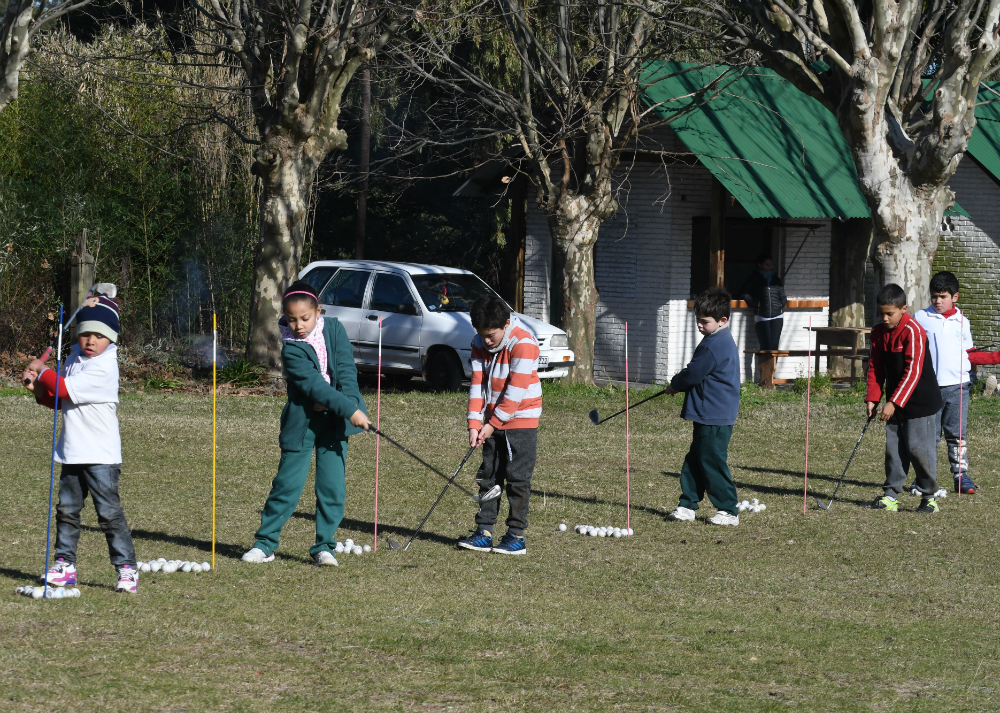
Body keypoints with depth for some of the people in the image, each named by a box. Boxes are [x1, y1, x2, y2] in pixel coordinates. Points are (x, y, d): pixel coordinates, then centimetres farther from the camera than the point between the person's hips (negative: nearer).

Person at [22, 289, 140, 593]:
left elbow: (65, 389, -21)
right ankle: (65, 563, 20)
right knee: (66, 508, 11)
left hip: (100, 454, -8)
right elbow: (56, 399, 19)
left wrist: (42, 371, -5)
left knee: (108, 511, -9)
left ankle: (126, 567, -6)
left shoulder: (104, 367, -14)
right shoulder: (74, 360, 12)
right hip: (72, 451, 8)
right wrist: (39, 387, -1)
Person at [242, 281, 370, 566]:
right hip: (302, 421, -3)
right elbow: (314, 385, -22)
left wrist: (350, 406, -18)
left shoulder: (334, 329, 0)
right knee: (288, 483, -2)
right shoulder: (291, 349, -13)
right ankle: (265, 543, 8)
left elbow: (346, 369, -4)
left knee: (332, 485, -1)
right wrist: (350, 409, -28)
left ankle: (324, 547, 7)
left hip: (335, 419, 3)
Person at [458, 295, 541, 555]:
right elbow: (478, 384, -1)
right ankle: (484, 532, 10)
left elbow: (516, 391, -21)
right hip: (492, 422, 7)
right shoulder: (480, 343, 1)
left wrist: (493, 423, -17)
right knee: (488, 477, 7)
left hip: (520, 421, -7)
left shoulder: (523, 344, -20)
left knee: (517, 479, -5)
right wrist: (475, 424, -10)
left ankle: (517, 536, -2)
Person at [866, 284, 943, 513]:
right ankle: (890, 494, 10)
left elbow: (913, 372, -22)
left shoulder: (913, 331, -19)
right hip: (894, 403, 7)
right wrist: (872, 398, 0)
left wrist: (894, 402, -24)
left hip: (920, 401, -7)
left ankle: (929, 496, 5)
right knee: (894, 448, 6)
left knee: (918, 447, -5)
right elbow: (875, 367, 11)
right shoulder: (878, 332, 4)